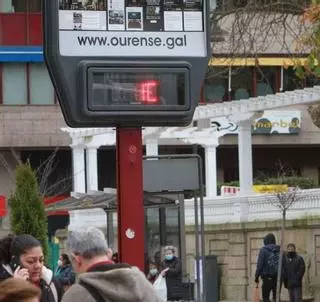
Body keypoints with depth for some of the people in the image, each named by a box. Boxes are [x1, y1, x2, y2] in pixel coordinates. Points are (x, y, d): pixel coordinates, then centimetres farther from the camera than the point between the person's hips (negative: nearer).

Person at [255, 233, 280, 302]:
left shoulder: (263, 250, -5)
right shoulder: (279, 250, 5)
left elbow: (260, 264, -9)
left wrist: (257, 276, -2)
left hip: (267, 277, -4)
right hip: (278, 277, 4)